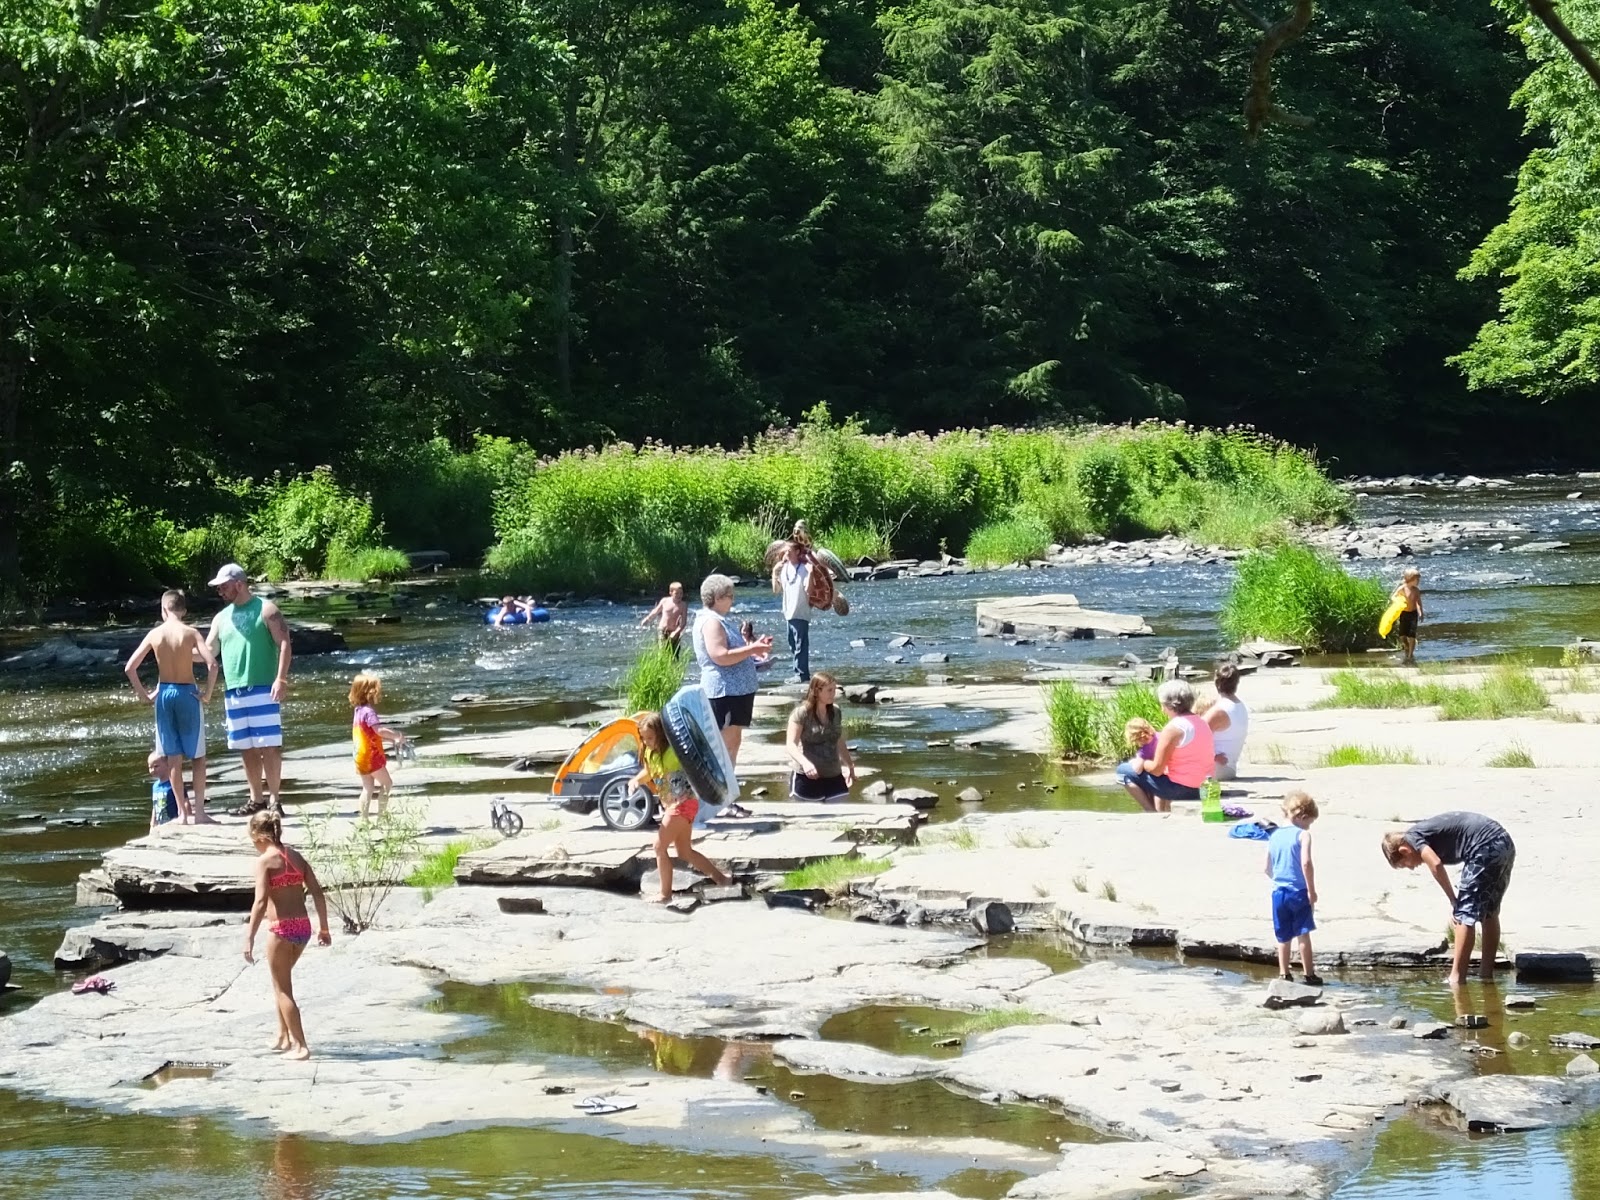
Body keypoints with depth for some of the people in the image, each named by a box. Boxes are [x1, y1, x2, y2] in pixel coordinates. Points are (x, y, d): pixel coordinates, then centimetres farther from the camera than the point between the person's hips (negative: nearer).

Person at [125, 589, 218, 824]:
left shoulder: (154, 634, 0)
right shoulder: (190, 632, -8)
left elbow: (130, 667, -1)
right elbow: (212, 664, -19)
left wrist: (143, 694, 7)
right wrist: (207, 694, -9)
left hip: (164, 694, 3)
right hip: (188, 694, -3)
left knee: (173, 757, 10)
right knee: (198, 756, 7)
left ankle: (183, 812, 11)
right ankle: (199, 811, 3)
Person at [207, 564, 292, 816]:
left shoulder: (265, 610, -2)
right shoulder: (221, 618, 17)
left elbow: (284, 644, -8)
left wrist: (281, 679, -18)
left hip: (263, 690, -6)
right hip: (233, 692, 7)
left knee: (269, 746, -9)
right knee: (247, 748, 9)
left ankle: (274, 799, -6)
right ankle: (256, 799, 15)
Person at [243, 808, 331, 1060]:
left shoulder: (265, 860, -10)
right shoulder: (296, 856, 9)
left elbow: (261, 901, -19)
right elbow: (317, 893, 9)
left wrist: (250, 938, -19)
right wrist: (324, 927, 17)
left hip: (281, 928, -7)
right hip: (303, 926, 7)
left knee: (283, 989, 6)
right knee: (281, 981, 26)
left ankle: (300, 1045, 4)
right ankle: (284, 1036, 31)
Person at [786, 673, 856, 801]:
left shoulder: (835, 712, 7)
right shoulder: (802, 713, -11)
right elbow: (791, 744, -17)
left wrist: (850, 766, 26)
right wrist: (805, 762, -34)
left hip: (833, 777, 5)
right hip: (808, 778, -5)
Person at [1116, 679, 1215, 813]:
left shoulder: (1173, 728, -18)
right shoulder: (1201, 723, 9)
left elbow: (1156, 769, -16)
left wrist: (1142, 763, 6)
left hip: (1180, 787, -9)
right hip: (1199, 787, 9)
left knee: (1123, 771, 3)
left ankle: (1152, 813, 3)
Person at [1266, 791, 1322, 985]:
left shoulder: (1274, 835, 9)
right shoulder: (1303, 834, -9)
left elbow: (1267, 868, 13)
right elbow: (1306, 863, -20)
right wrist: (1312, 890, -13)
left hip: (1278, 891, 5)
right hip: (1299, 890, -5)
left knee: (1283, 936, 12)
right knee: (1303, 933, 1)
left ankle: (1284, 974, 14)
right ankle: (1309, 974, 2)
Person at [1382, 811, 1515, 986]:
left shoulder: (1412, 836, 3)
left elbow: (1435, 864, -14)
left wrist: (1453, 901, -4)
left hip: (1486, 847, -9)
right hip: (1506, 843, 9)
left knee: (1465, 915, -2)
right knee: (1489, 912, 20)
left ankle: (1456, 978, -1)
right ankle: (1486, 973, 26)